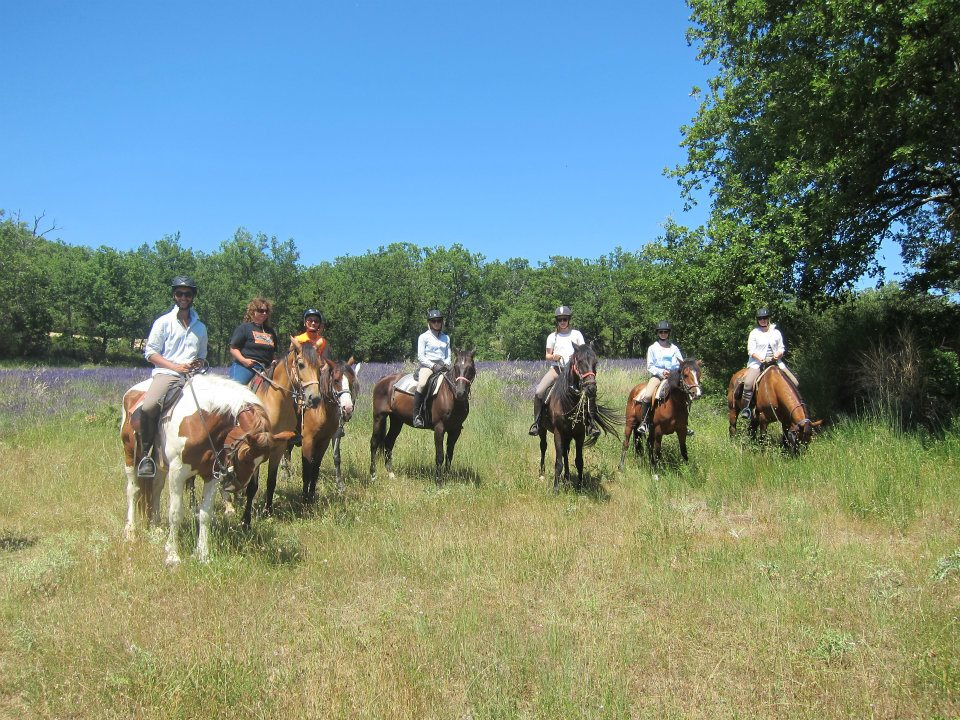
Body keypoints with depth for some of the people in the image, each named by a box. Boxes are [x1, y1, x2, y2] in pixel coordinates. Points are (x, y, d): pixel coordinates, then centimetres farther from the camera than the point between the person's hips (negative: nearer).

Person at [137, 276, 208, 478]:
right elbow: (150, 352, 4)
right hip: (166, 373, -3)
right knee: (149, 406, -32)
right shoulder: (163, 322, 9)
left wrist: (197, 365, 3)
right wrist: (175, 366, -10)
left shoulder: (200, 327, 21)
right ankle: (147, 454, -15)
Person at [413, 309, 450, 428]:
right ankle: (416, 416, -33)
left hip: (442, 367, 5)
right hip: (427, 365, -5)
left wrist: (446, 364, -2)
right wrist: (433, 365, -14)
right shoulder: (424, 337, 5)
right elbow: (420, 356, -1)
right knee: (422, 384, -34)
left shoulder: (446, 338, 19)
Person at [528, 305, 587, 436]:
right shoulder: (552, 336, 13)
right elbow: (547, 355, 13)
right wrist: (553, 357, -10)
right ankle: (536, 422, -7)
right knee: (538, 393, -21)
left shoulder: (576, 334, 11)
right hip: (556, 368, 1)